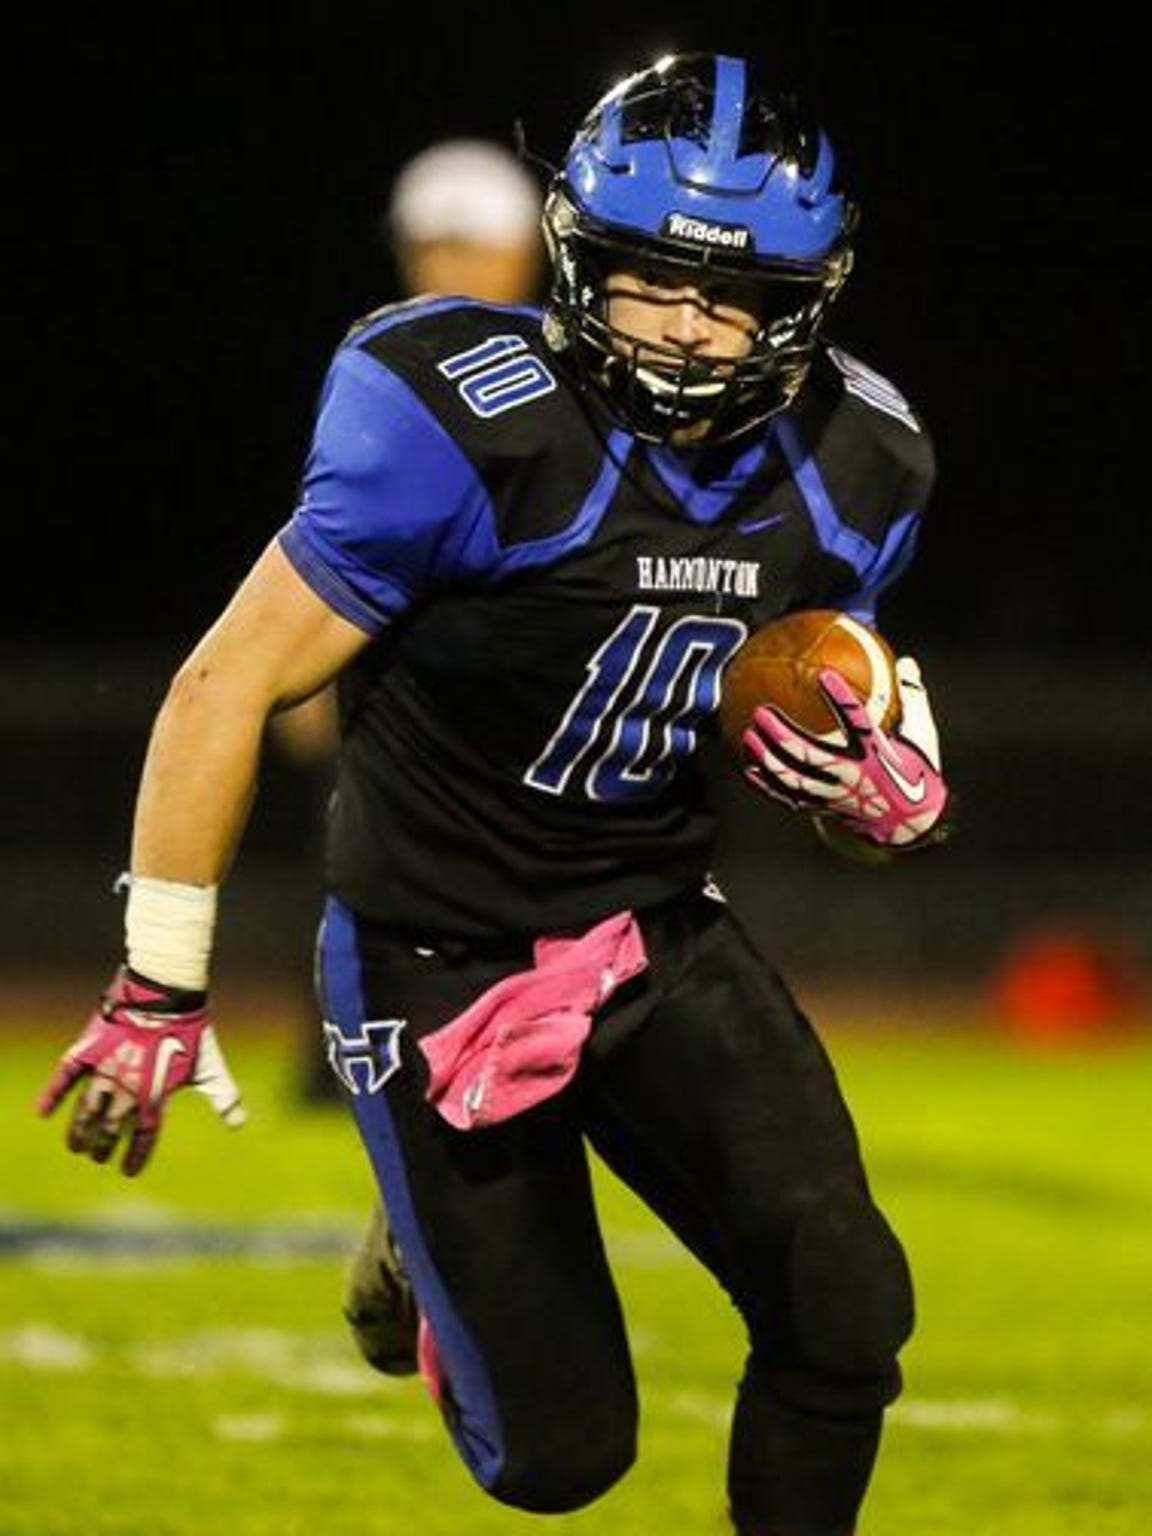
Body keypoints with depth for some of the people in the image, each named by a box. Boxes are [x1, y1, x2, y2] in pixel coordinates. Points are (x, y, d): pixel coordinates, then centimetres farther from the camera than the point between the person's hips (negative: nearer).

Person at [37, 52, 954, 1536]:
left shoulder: (848, 469, -5)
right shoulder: (470, 429, -24)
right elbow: (226, 689, -17)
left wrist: (888, 793, -14)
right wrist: (157, 995, -13)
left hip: (661, 938, 4)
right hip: (436, 962, -4)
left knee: (845, 1309, -17)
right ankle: (422, 1251, 33)